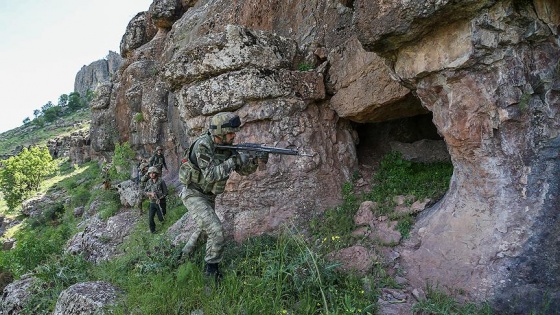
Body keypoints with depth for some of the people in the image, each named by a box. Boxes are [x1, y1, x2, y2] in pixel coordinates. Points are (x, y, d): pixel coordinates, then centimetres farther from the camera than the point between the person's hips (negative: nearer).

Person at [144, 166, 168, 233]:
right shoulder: (148, 182, 1)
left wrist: (159, 198, -23)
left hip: (160, 203, -3)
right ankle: (152, 230, 19)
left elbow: (165, 193, -10)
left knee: (161, 219, 6)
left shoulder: (161, 181, -12)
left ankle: (162, 216, 42)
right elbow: (145, 192, 3)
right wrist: (150, 193, -17)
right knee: (150, 218, -3)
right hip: (152, 203, 3)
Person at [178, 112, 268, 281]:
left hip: (208, 196, 8)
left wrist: (256, 160, -21)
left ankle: (185, 255, 45)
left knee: (203, 228, 23)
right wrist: (234, 160, -32)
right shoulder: (202, 145, -24)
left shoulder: (227, 147, -3)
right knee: (216, 230, -18)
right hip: (193, 194, -8)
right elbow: (210, 175, -32)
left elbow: (243, 170, -1)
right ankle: (211, 268, -1)